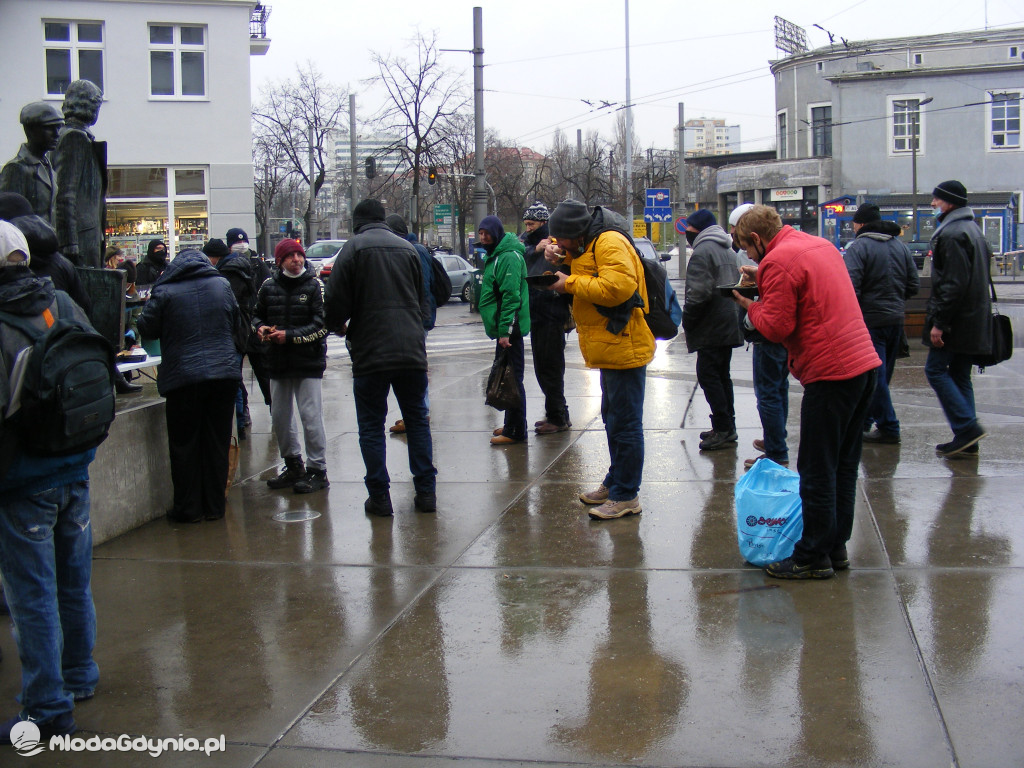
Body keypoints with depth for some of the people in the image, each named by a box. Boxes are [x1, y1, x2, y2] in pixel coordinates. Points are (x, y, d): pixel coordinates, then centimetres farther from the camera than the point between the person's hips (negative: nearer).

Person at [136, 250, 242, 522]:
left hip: (183, 378, -3)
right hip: (224, 374, 3)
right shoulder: (222, 285, 5)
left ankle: (188, 508, 10)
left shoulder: (164, 292, -5)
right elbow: (237, 324, 14)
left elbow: (147, 328, 4)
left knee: (184, 445, 7)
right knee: (217, 443, 10)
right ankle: (214, 506, 15)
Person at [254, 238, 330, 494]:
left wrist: (290, 336, -17)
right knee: (279, 417, 13)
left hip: (308, 362, -5)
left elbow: (322, 325, -13)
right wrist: (261, 329, -3)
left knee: (311, 417, -4)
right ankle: (293, 466, 29)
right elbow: (257, 316, 19)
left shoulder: (314, 286, -7)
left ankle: (317, 470, 7)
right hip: (278, 362, 6)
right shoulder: (269, 287, 6)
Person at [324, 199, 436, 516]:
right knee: (417, 420, 13)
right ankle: (426, 492, 13)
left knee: (371, 426, 6)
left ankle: (379, 497, 7)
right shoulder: (408, 248, 10)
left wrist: (339, 327, 13)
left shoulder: (353, 248, -3)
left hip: (370, 352, -4)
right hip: (412, 350, 4)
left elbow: (336, 301, -5)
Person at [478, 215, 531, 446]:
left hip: (509, 329, -11)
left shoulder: (509, 257, -15)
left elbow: (511, 296, -21)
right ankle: (511, 424, 27)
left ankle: (515, 431, -4)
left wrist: (504, 329, -23)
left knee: (512, 378, -7)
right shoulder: (494, 256, 18)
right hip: (501, 327, 11)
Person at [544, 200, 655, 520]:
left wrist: (570, 283, -20)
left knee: (624, 424, -6)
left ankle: (626, 496, 1)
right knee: (614, 420, 20)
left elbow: (617, 286, -31)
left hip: (624, 348, -11)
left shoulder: (610, 243, -17)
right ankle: (614, 484, 32)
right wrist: (559, 252, 7)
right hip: (612, 350, 11)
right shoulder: (589, 243, 15)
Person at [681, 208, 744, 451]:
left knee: (708, 376, -7)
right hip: (728, 326, 10)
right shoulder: (729, 251, 18)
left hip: (711, 329, -10)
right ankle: (727, 428, 19)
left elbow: (699, 293, -23)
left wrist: (687, 320, -10)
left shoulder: (703, 251, -14)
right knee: (722, 376, 14)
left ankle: (723, 429, -10)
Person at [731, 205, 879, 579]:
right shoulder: (820, 244, 15)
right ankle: (836, 547, 25)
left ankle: (813, 557, 8)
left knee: (817, 471, 0)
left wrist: (750, 305, 2)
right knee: (843, 464, 16)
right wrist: (763, 278, 18)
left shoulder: (778, 261, -12)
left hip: (831, 373, -9)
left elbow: (777, 327, -15)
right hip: (865, 364, 9)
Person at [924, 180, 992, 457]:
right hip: (974, 320, 10)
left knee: (935, 370, -4)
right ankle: (967, 439, 12)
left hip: (956, 319, -10)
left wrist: (939, 322, -22)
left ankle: (967, 427, -10)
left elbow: (954, 284, -23)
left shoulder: (952, 233, -15)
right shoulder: (972, 229, 18)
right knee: (960, 375, 12)